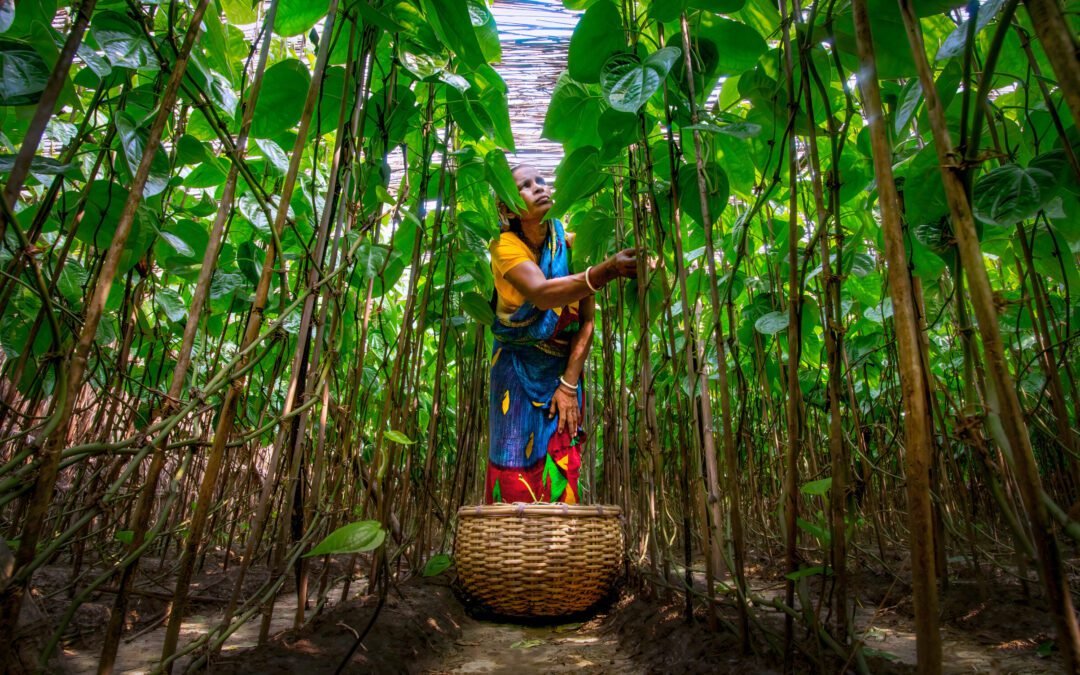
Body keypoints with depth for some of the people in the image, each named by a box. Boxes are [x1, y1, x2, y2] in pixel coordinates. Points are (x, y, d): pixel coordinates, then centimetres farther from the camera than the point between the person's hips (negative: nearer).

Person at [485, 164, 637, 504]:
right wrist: (608, 271, -49)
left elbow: (586, 322, -8)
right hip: (518, 374, -1)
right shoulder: (506, 245, -14)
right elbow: (542, 294, -35)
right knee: (516, 473, -4)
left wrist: (569, 384, -14)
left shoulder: (571, 245, -7)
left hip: (564, 371, 2)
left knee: (560, 474, -1)